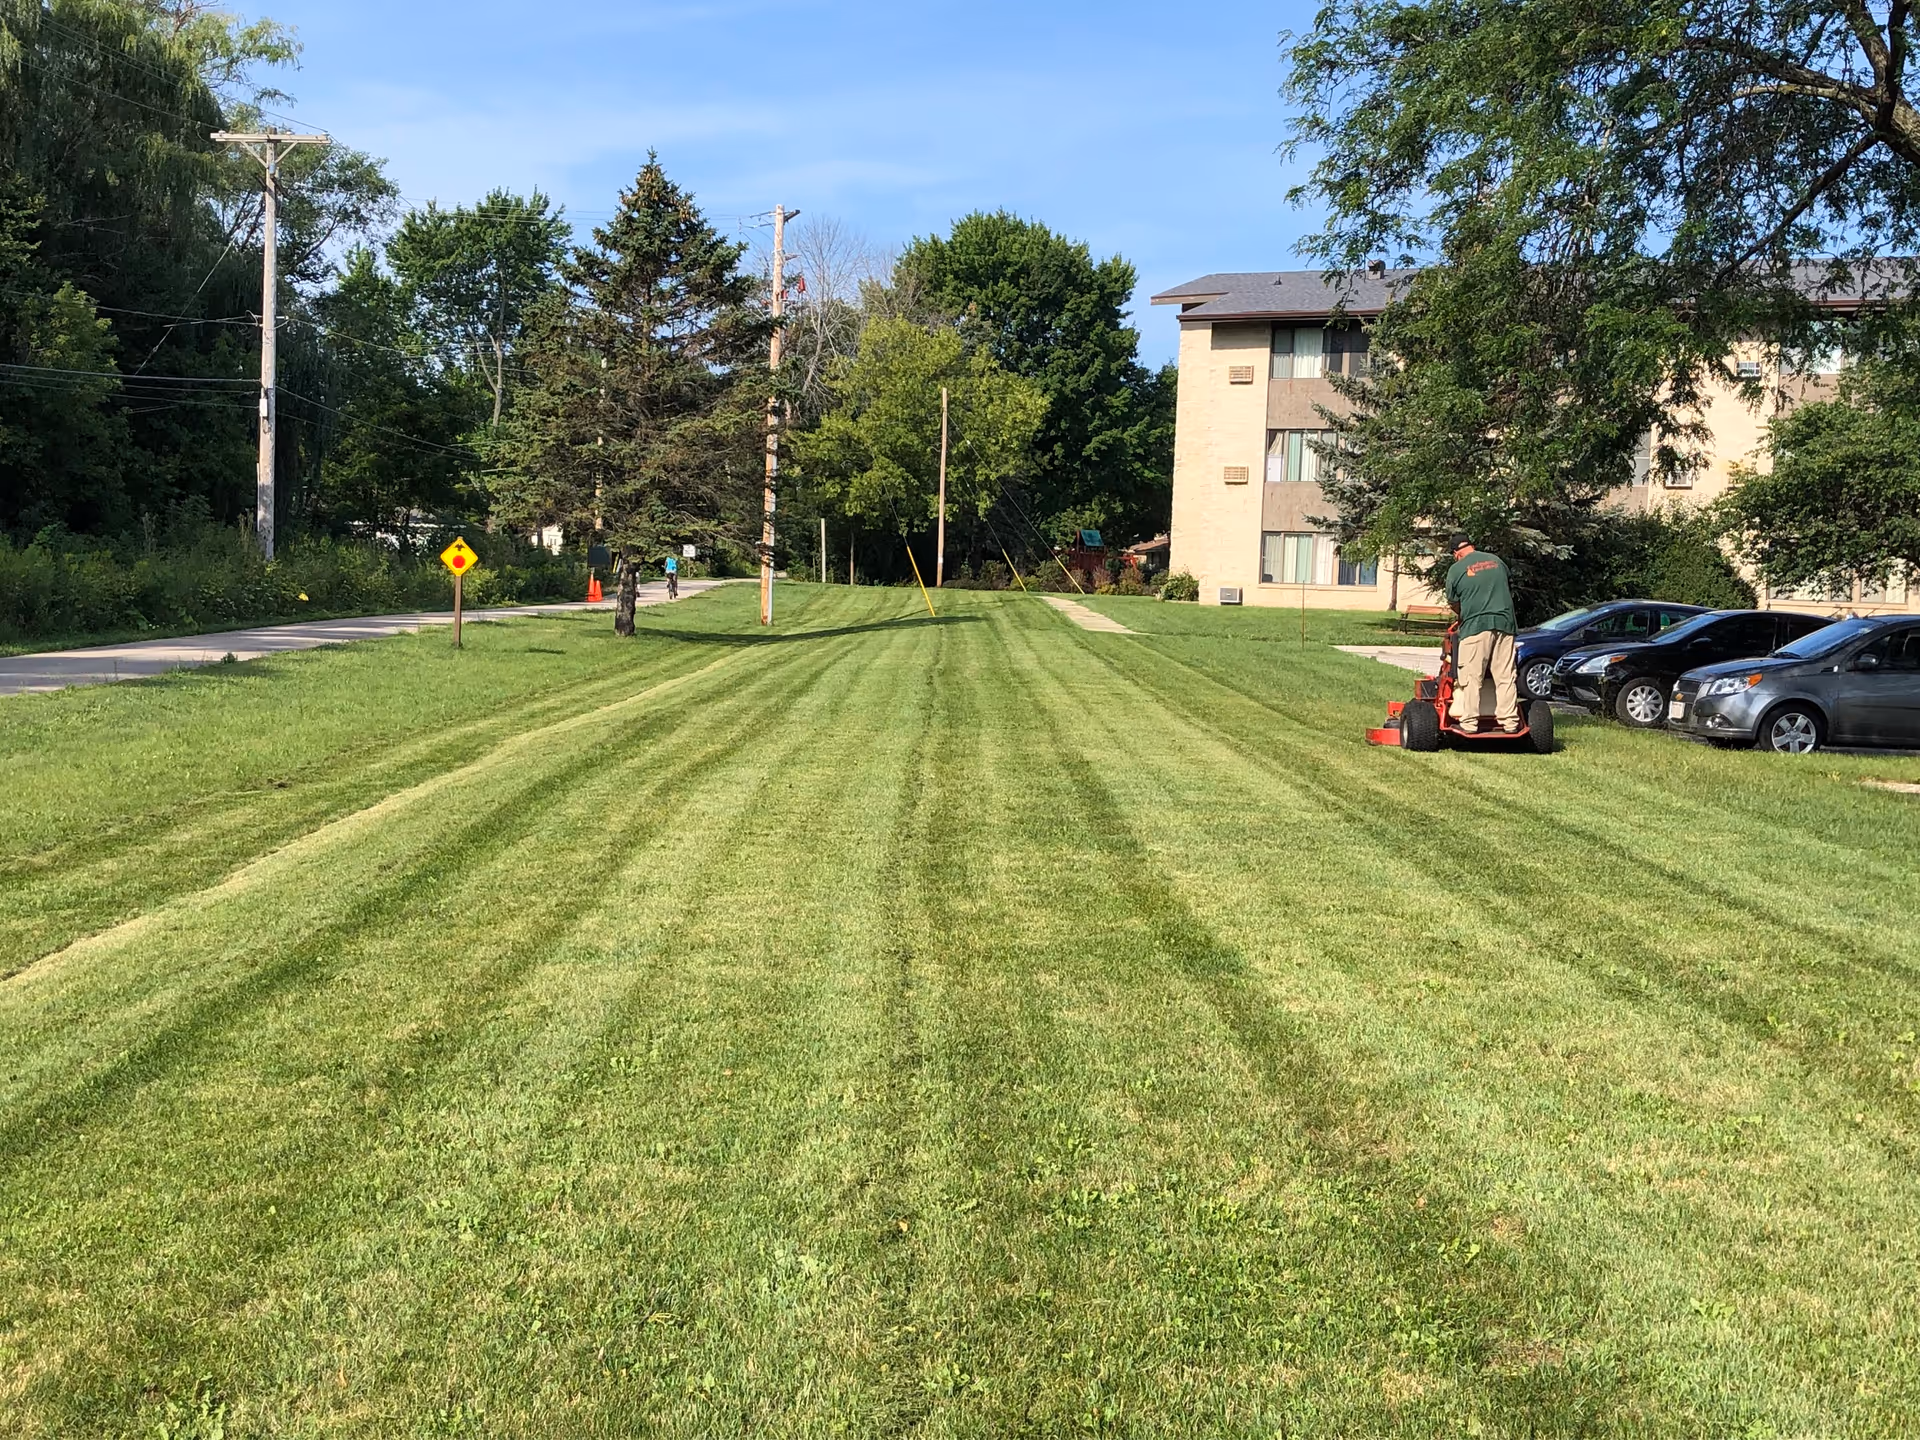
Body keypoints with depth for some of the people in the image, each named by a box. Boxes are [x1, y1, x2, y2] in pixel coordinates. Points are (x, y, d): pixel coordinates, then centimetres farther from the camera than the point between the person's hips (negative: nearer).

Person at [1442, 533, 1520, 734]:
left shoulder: (1456, 569, 2)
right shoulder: (1497, 561, 15)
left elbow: (1453, 604, 9)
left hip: (1475, 626, -4)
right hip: (1505, 623, 4)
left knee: (1471, 677, -1)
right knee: (1505, 676, 6)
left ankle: (1469, 723, -2)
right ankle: (1509, 722, 7)